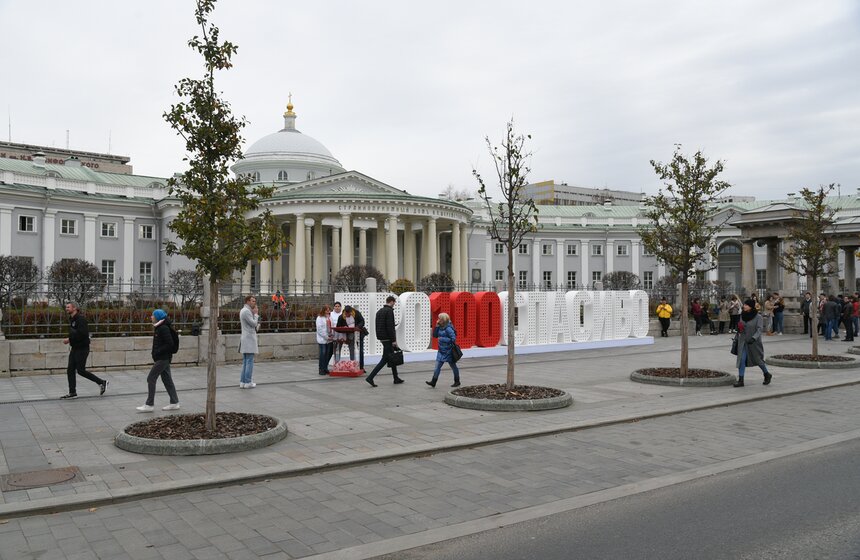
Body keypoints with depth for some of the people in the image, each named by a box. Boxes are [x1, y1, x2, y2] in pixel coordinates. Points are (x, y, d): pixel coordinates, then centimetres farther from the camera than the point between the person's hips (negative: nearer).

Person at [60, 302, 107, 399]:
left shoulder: (80, 319, -16)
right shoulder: (71, 319, 13)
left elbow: (82, 334, -25)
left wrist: (69, 340, -22)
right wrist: (70, 341, 7)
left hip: (82, 348, -9)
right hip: (74, 348, 9)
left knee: (80, 370, -6)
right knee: (70, 370, 6)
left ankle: (102, 382, 7)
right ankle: (72, 393, 12)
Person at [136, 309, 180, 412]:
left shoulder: (164, 328, -17)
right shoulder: (159, 328, 14)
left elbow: (170, 344, -22)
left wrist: (157, 353, -19)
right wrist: (155, 357, 14)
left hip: (163, 358, -10)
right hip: (162, 358, 10)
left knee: (151, 378, -5)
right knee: (167, 380, 11)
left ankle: (149, 405, 1)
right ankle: (174, 403, 14)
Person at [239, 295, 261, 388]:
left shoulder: (243, 310, 18)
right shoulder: (246, 311, -15)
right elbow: (254, 324, -15)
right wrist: (256, 314, -5)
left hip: (245, 339, 10)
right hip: (249, 339, -10)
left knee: (245, 362, 11)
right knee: (250, 362, -6)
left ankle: (242, 382, 11)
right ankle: (248, 382, -4)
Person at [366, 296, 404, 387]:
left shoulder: (379, 311, 15)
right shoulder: (389, 311, -14)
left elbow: (377, 326, 18)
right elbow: (390, 327, -20)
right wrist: (394, 340, -17)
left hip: (381, 338, 10)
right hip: (387, 338, -10)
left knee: (392, 358, 16)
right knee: (385, 359, -7)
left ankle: (396, 378, 22)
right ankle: (370, 377, -13)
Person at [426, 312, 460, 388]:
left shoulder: (448, 328, -18)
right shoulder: (440, 327, 6)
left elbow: (453, 339, -21)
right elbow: (435, 335, 8)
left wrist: (442, 339, -20)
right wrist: (436, 326, -2)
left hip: (448, 351, -7)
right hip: (441, 351, 8)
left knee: (453, 366, 9)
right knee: (437, 366, 2)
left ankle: (457, 382, 23)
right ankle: (433, 382, 2)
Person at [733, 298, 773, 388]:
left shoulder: (758, 317, -12)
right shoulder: (742, 315, 4)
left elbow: (760, 329, -19)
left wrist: (754, 338, -32)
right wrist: (736, 336, 16)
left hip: (754, 343, -4)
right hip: (743, 342, 4)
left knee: (758, 360, 10)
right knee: (741, 360, -6)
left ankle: (767, 375, 36)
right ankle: (740, 380, -6)